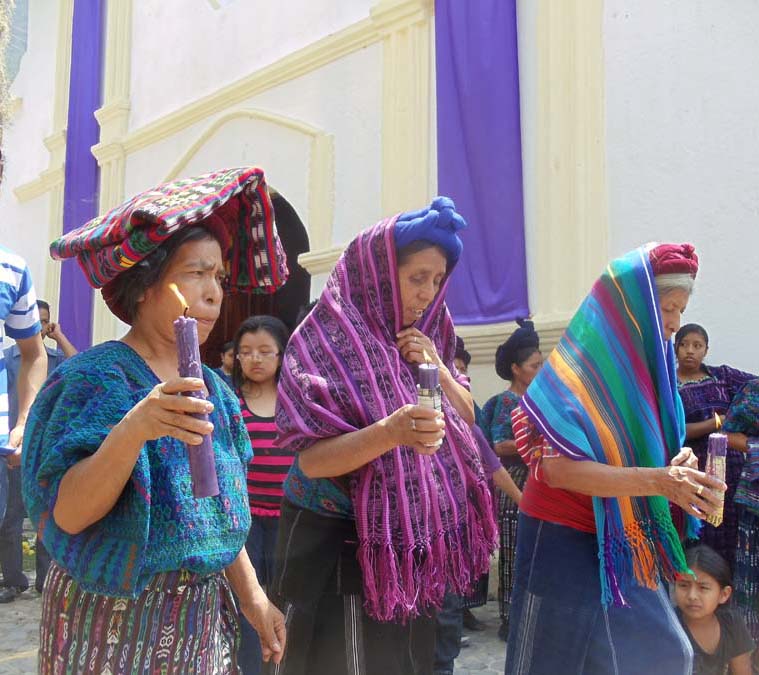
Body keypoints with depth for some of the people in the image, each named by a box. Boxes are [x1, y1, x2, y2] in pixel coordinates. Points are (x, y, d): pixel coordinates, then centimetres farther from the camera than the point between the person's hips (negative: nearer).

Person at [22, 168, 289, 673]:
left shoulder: (211, 388, 6)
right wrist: (132, 431, -37)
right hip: (115, 620, -6)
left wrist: (251, 595, 5)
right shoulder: (98, 376, -14)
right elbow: (68, 514, -22)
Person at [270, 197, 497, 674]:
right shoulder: (327, 341, -14)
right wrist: (389, 432, -36)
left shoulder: (425, 336, 7)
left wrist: (438, 368, -7)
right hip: (342, 542, -6)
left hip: (417, 538, 6)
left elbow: (467, 418, 11)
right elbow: (310, 459, -20)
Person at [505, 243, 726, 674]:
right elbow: (558, 470, -26)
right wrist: (657, 481, -34)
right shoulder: (575, 369, -18)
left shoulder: (650, 366, 6)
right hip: (566, 542, -7)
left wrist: (678, 464, -7)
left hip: (626, 545, 7)